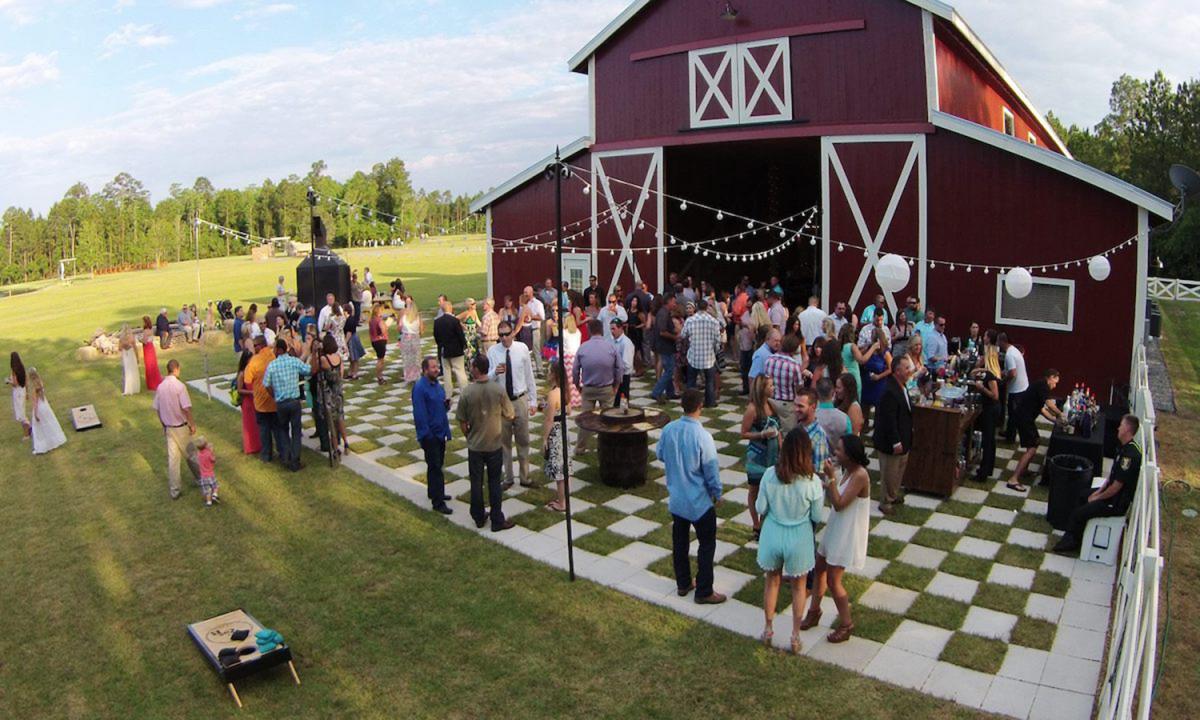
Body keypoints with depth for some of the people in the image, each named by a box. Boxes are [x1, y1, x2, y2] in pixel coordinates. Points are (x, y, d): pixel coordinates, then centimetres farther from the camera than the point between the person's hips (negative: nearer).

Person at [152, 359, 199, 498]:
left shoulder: (160, 387, -1)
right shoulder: (179, 385, -18)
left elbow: (157, 409, 7)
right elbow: (186, 408, -20)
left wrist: (164, 425, 18)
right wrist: (192, 424, -8)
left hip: (168, 428, 5)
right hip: (181, 427, -5)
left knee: (172, 459, 8)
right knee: (190, 454, 14)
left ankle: (174, 490, 12)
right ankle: (201, 478, 32)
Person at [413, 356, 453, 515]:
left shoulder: (437, 384, 9)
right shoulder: (419, 388, -17)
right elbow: (419, 414, -19)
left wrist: (446, 404, -4)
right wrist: (426, 435, -20)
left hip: (440, 432, 8)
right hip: (430, 434, -8)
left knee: (437, 465, 19)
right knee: (435, 467, -4)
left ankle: (434, 493, 34)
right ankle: (438, 502, 1)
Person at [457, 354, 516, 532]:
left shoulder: (467, 393, -15)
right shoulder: (498, 390, -13)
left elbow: (462, 422, -6)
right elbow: (510, 416, -4)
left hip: (475, 445, 0)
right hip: (495, 444, 0)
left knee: (476, 482, 14)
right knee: (494, 482, 11)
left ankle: (479, 518, 27)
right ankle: (497, 521, 15)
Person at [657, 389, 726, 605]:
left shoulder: (669, 429, -10)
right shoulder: (702, 436, -25)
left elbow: (659, 454, 8)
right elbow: (711, 470, -17)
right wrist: (717, 494, -1)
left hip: (676, 498, 6)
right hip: (699, 501, -5)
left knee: (679, 541, 19)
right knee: (707, 545, 10)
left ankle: (683, 584, 33)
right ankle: (704, 592, 17)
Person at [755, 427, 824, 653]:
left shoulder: (770, 475, -18)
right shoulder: (812, 481, -22)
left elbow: (760, 509, -8)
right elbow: (817, 517, -10)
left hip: (773, 535, 1)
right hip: (799, 539, -1)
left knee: (772, 581, 23)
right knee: (798, 586, 21)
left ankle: (768, 629, 37)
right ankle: (795, 636, 32)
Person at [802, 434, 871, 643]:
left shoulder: (860, 476, -25)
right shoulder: (847, 471, 3)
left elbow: (839, 504, -26)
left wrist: (830, 477, -28)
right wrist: (827, 484, -7)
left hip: (848, 535, -9)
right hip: (835, 529, 9)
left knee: (833, 580, -2)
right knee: (819, 569, 18)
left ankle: (846, 625, 16)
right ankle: (814, 612, 37)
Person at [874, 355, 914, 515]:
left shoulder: (901, 387, 4)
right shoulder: (889, 391, -27)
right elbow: (889, 420, -26)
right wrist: (895, 442, -22)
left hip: (902, 439, 10)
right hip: (890, 442, -10)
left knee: (900, 469, 24)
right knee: (890, 473, 6)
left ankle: (894, 495, 42)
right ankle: (886, 502, 22)